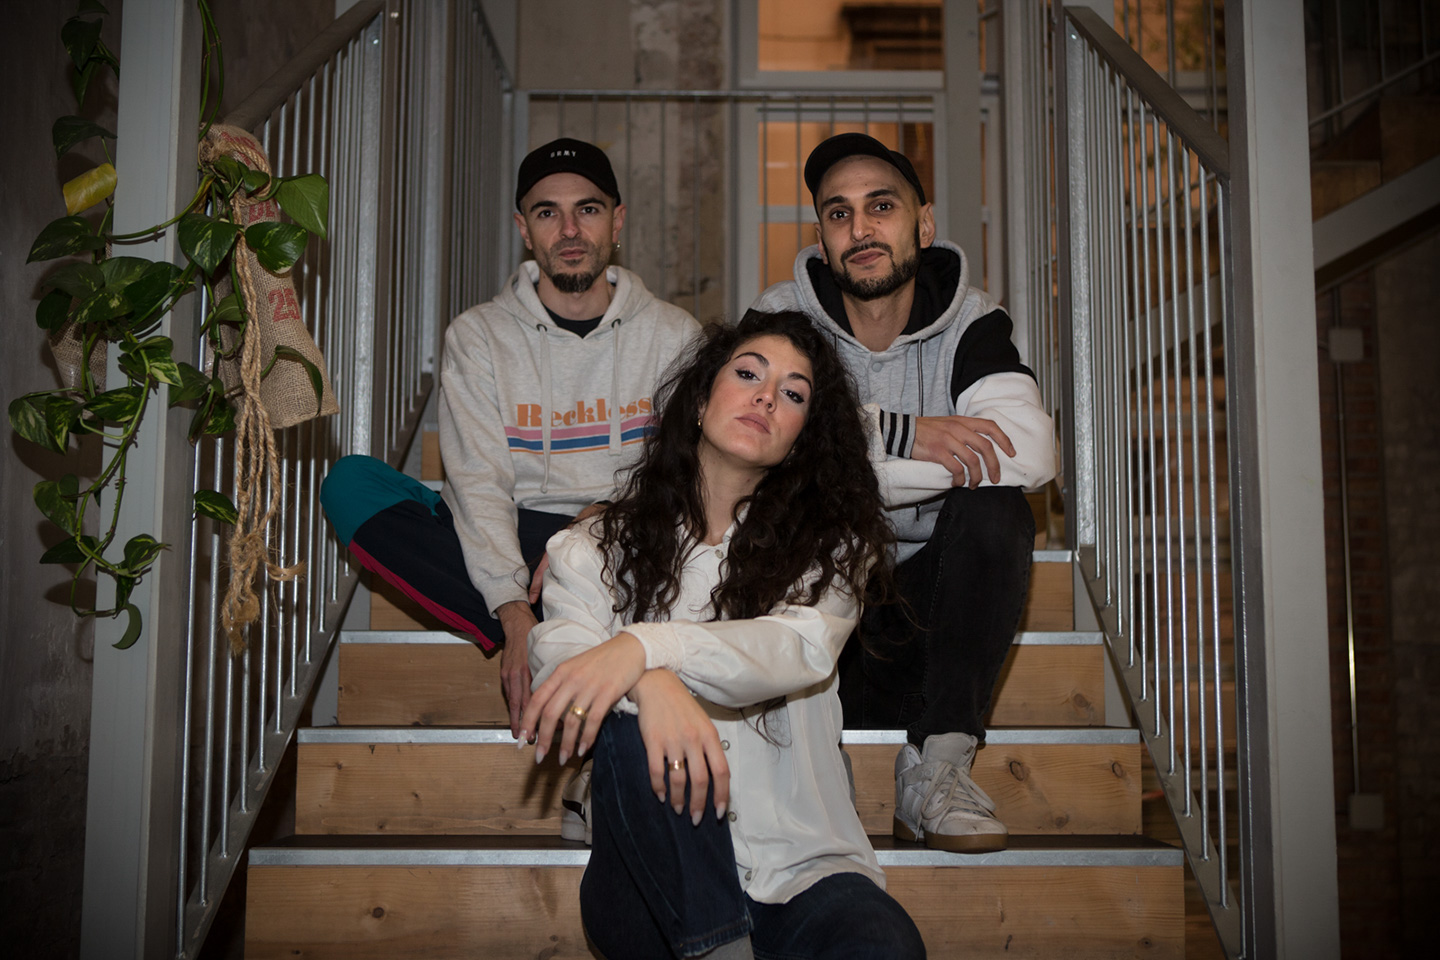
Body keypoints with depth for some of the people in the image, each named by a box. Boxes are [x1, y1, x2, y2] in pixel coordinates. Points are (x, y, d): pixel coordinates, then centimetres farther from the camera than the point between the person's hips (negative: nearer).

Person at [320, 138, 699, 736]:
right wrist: (514, 611, -23)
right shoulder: (478, 336, 3)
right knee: (351, 482, -22)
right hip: (512, 546, 1)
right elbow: (479, 482, -8)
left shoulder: (674, 335, 6)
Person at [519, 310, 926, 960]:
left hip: (798, 868, -1)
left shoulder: (825, 542, 10)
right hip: (653, 892, 1)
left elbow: (803, 649, -12)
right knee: (641, 729, -32)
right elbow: (557, 659, -8)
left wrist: (646, 645, -30)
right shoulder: (600, 547, 11)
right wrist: (648, 681, -32)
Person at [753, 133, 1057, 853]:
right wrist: (897, 435, -26)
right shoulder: (784, 317, -1)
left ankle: (936, 765, -25)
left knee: (995, 510, -27)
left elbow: (1028, 451, -20)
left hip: (927, 598, 1)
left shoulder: (971, 325, 0)